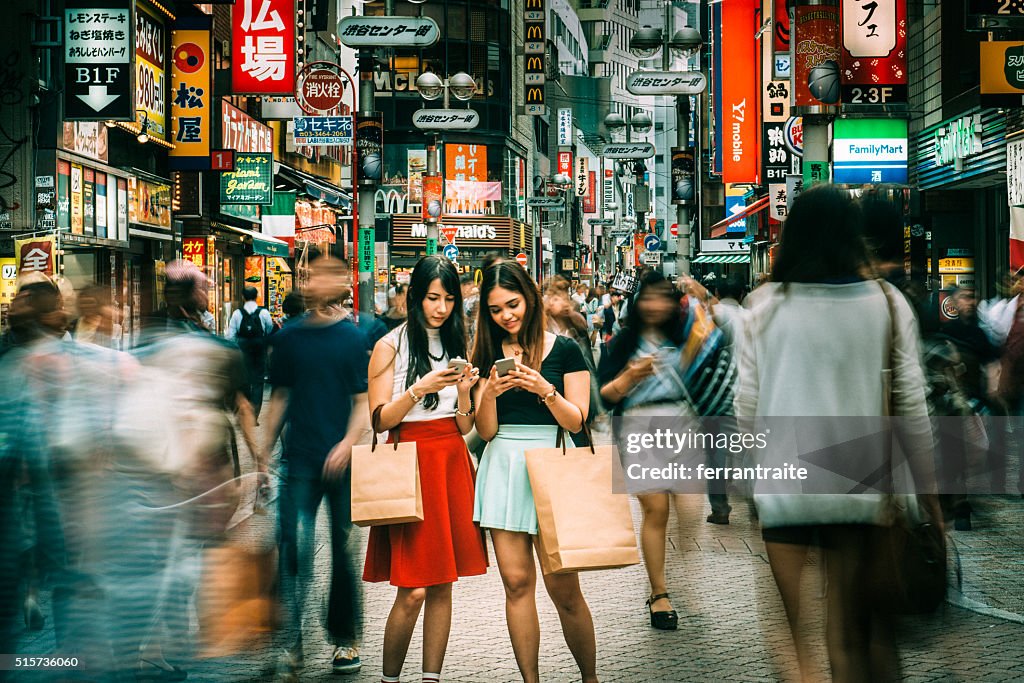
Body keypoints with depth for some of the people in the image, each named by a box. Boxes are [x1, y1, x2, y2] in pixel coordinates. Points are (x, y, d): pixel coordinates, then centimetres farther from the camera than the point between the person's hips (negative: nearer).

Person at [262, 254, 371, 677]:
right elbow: (279, 399, 14)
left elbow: (364, 402, -3)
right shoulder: (288, 338, 7)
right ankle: (291, 643, -6)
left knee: (343, 550, 8)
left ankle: (345, 640, 21)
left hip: (342, 463, -1)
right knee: (295, 548, -9)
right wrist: (264, 453, 12)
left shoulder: (354, 339, -1)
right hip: (300, 460, 1)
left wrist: (348, 444, -17)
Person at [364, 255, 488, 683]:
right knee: (412, 590, -9)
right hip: (408, 463, -5)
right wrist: (421, 388, -18)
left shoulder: (459, 346, 13)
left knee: (442, 584, 4)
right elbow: (380, 420, -6)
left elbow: (465, 426, 11)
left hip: (452, 463, 5)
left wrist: (464, 391, -8)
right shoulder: (391, 346, -1)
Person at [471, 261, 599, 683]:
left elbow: (576, 422, -2)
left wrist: (544, 389, -18)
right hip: (502, 467, 3)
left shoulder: (564, 350, 1)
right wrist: (489, 394, -14)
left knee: (563, 587, -4)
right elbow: (486, 431, 5)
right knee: (516, 581, 2)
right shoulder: (488, 355, 9)